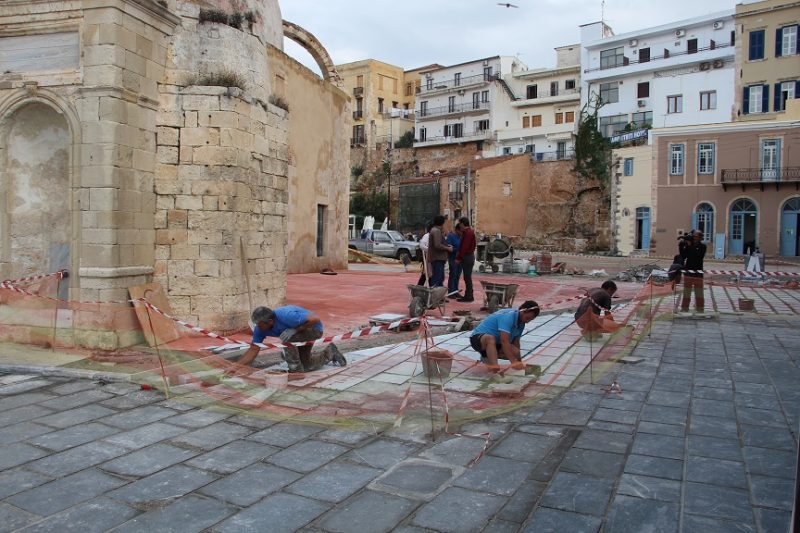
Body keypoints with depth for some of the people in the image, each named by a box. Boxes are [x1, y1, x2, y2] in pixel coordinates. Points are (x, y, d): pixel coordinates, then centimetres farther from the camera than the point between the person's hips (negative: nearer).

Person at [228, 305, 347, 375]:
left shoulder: (285, 316, -39)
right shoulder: (260, 327, -18)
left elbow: (315, 319, -34)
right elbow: (253, 349, -12)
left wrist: (297, 329, -32)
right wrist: (237, 366, -22)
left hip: (313, 328, -8)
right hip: (300, 331, 8)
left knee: (286, 336, -33)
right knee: (306, 366, 13)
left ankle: (296, 371, -16)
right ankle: (329, 353, 36)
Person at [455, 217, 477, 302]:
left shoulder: (467, 233, -16)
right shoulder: (471, 231, 15)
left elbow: (464, 247, -22)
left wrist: (458, 258, -19)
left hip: (467, 257, -10)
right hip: (470, 255, 10)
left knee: (467, 277, -6)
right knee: (467, 277, 14)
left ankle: (469, 296, -2)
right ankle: (468, 295, 19)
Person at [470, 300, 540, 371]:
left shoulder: (521, 324, 2)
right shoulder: (508, 317, -26)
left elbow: (515, 342, 9)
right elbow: (504, 341, -35)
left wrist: (519, 362, 2)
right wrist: (514, 362, -39)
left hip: (496, 343, 9)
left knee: (515, 353, -13)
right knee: (490, 338, -40)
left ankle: (487, 357, 7)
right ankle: (494, 367, -51)